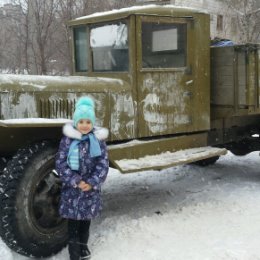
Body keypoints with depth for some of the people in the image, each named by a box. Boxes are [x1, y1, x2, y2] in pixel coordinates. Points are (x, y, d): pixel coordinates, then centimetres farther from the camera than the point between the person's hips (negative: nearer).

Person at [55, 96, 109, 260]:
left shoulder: (98, 139, -4)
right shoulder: (68, 139, -8)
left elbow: (103, 163, -5)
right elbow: (61, 162, -10)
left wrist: (91, 182, -15)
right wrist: (76, 181, -17)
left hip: (91, 187, 2)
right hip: (71, 187, -1)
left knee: (86, 218, 15)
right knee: (73, 220, 5)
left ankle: (83, 246, 36)